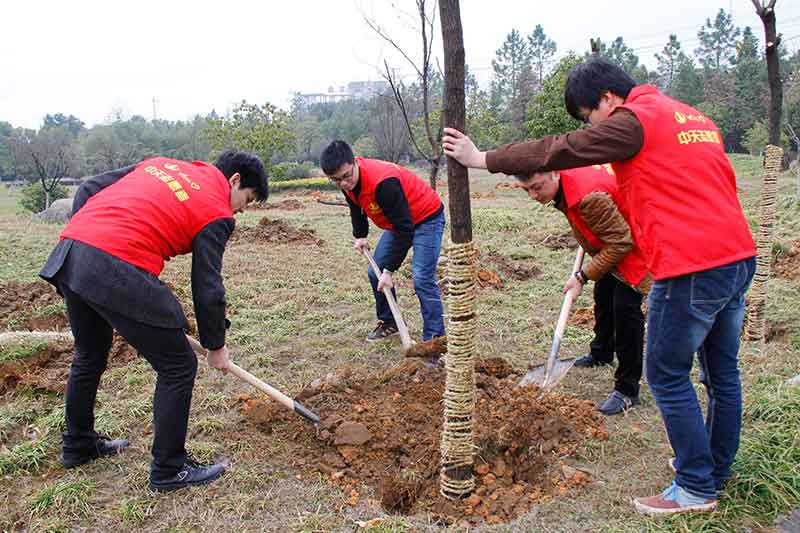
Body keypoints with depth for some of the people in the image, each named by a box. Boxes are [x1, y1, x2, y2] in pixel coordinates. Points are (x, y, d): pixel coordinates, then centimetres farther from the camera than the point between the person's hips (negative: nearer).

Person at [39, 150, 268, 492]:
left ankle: (78, 446, 49)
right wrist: (216, 346, 13)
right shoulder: (217, 213, 2)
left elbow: (87, 190, 20)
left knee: (89, 358, 29)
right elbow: (208, 289, 1)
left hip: (67, 257, 9)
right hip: (119, 272, -8)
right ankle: (169, 470, 18)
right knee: (178, 366, 7)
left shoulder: (159, 163, 23)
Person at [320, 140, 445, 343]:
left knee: (422, 279, -20)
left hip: (426, 217, -9)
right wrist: (360, 235, 0)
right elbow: (357, 208, 13)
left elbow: (405, 229, -32)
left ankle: (435, 338, -12)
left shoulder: (383, 182, -37)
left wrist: (389, 269, -28)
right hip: (398, 220, 9)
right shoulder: (348, 182, -11)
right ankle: (388, 323, 24)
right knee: (375, 273, 8)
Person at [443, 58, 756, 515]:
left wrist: (483, 159, -4)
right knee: (722, 372, 19)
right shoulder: (695, 117, 19)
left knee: (668, 376, 4)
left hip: (692, 269, -10)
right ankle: (717, 470, 35)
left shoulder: (633, 121, -9)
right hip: (737, 257, 10)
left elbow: (558, 151, -11)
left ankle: (697, 488, 16)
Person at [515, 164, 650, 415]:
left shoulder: (588, 196, -40)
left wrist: (583, 276, -27)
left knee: (625, 307, -15)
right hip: (611, 245, 10)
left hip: (632, 242, -10)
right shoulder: (565, 180, -12)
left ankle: (627, 389, -4)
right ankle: (601, 354, 47)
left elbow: (620, 241, -33)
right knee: (603, 295, 23)